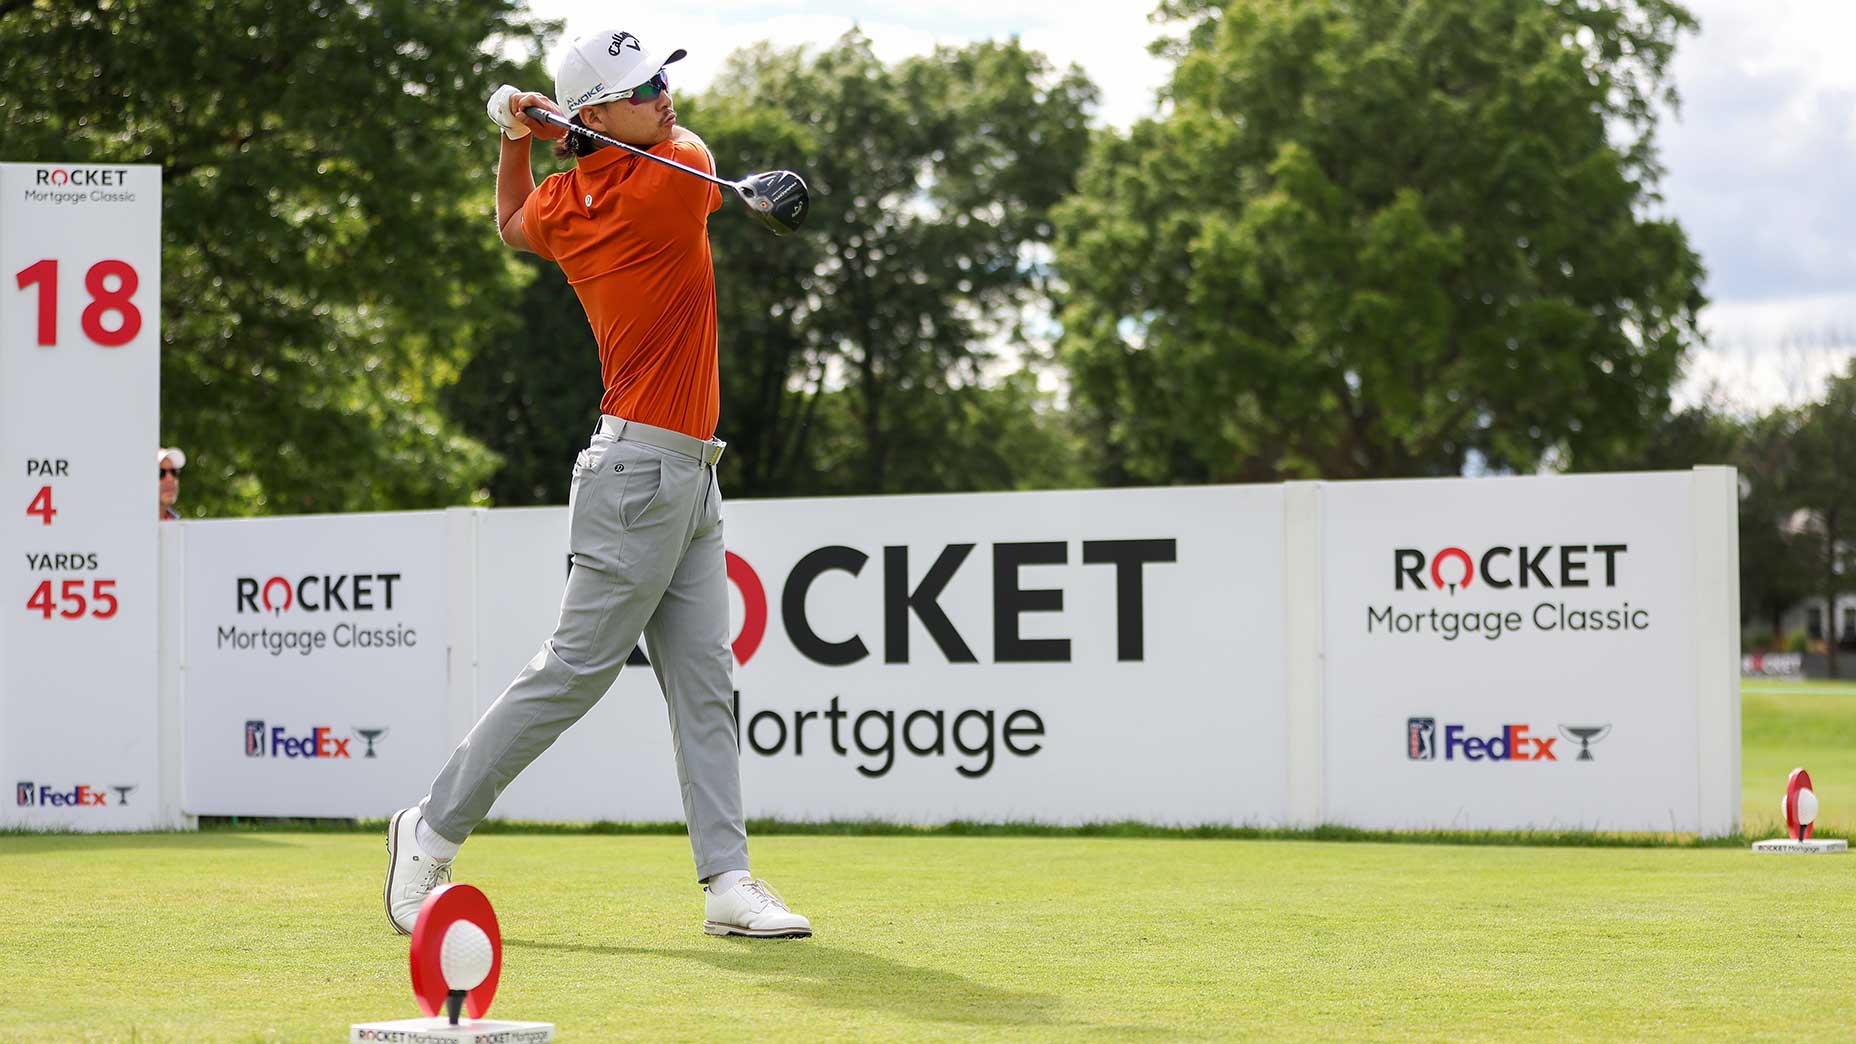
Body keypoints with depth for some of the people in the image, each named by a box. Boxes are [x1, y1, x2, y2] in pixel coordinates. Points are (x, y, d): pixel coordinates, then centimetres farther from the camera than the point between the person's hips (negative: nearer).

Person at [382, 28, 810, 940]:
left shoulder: (563, 202, 5)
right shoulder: (668, 186, -17)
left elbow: (514, 226, 29)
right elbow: (690, 143, 6)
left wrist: (518, 136, 14)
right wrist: (566, 125, 9)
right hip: (643, 471, -9)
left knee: (702, 678, 4)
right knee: (573, 672, -4)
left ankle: (728, 880, 2)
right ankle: (432, 832, 5)